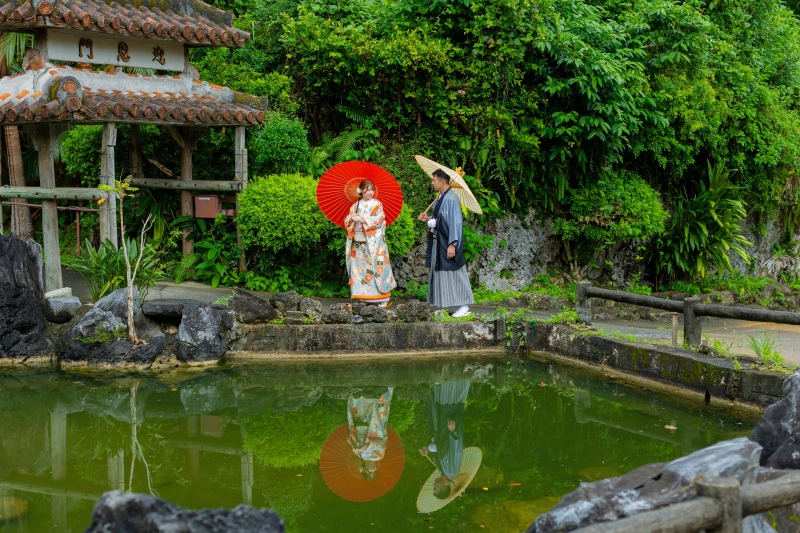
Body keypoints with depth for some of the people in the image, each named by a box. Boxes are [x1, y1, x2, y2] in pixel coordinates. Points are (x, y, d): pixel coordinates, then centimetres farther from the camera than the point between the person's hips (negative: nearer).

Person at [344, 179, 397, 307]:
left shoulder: (377, 204, 2)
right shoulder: (355, 206, 14)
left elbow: (379, 219, -10)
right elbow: (347, 221, 12)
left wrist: (362, 219, -16)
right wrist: (352, 219, -10)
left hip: (373, 242, -4)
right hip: (358, 242, 4)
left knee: (376, 268, -8)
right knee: (360, 269, 1)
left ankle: (383, 299, -6)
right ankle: (365, 297, 6)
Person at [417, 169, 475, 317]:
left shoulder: (451, 199, -17)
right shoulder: (440, 198, 10)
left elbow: (455, 223, -20)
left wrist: (452, 244, -23)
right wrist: (428, 219, 4)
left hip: (447, 244, -9)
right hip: (438, 243, 9)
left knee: (453, 274, -4)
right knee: (439, 273, 12)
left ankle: (463, 306, 4)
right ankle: (440, 305, 19)